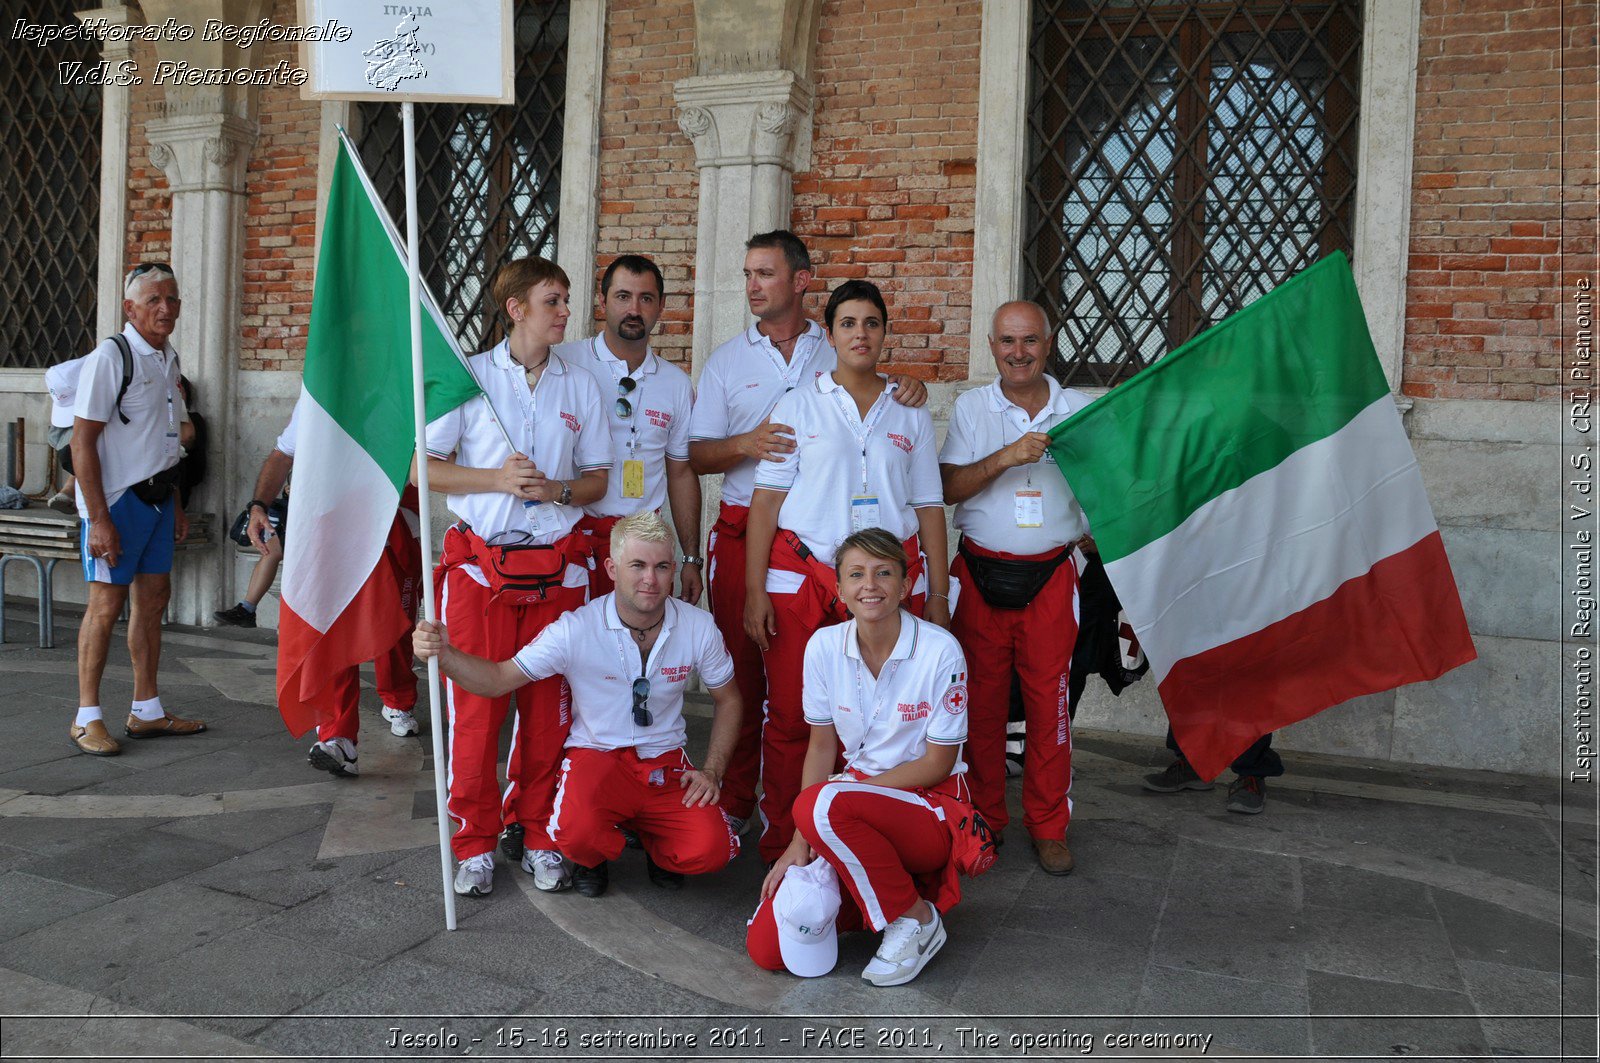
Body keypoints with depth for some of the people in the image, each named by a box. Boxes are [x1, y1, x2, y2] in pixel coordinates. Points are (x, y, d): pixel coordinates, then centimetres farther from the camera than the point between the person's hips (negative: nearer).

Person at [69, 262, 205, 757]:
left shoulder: (168, 359, 12)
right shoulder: (109, 358, -13)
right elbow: (83, 441, -16)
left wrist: (175, 504, 19)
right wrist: (98, 518, -20)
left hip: (157, 496, 8)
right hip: (117, 498, -8)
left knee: (152, 600, 11)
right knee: (107, 604, -3)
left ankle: (146, 711, 21)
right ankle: (87, 717, 8)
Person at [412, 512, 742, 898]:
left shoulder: (698, 627, -8)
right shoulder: (576, 629, -15)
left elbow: (728, 700, 7)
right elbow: (498, 680, -13)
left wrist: (712, 771, -3)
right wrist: (444, 654, -32)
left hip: (666, 763, 2)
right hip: (597, 755, -2)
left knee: (710, 850, -23)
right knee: (578, 832, -34)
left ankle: (655, 845, 15)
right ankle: (595, 858, 7)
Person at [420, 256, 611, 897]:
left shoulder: (580, 387, 10)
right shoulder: (471, 376, 3)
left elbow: (598, 478, 13)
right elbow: (423, 465, 2)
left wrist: (558, 490, -8)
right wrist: (497, 479, -11)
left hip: (556, 566, 2)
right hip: (480, 564, -2)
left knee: (548, 705, 5)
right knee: (476, 704, 0)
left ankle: (537, 835, 20)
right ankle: (475, 844, 15)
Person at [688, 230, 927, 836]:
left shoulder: (838, 352, 10)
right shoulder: (727, 361, 12)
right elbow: (696, 456, 9)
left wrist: (909, 390, -4)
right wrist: (745, 444, -12)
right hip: (745, 531, 1)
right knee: (741, 667, 3)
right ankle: (735, 802, 16)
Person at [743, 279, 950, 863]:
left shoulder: (910, 415, 14)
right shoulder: (798, 405, 9)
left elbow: (929, 508, 14)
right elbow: (767, 498, 4)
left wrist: (938, 594, 6)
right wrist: (755, 589, -5)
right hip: (802, 574, -1)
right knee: (789, 715, -2)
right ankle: (780, 843, 12)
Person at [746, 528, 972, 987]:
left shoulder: (939, 650, -16)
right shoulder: (824, 646, -4)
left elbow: (939, 762, -11)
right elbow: (821, 746, 4)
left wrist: (832, 803, -16)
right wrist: (801, 841, -6)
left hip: (933, 804, -4)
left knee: (824, 804, -36)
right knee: (766, 947, -12)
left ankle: (917, 919, -11)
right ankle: (877, 882, 14)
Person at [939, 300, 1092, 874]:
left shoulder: (1079, 409, 7)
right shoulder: (971, 408, 6)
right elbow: (948, 487, -3)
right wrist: (1005, 458, -16)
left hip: (1050, 575, 0)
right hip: (980, 573, 0)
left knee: (1049, 699, 0)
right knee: (982, 698, 5)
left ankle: (1048, 826, 15)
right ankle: (983, 819, 19)